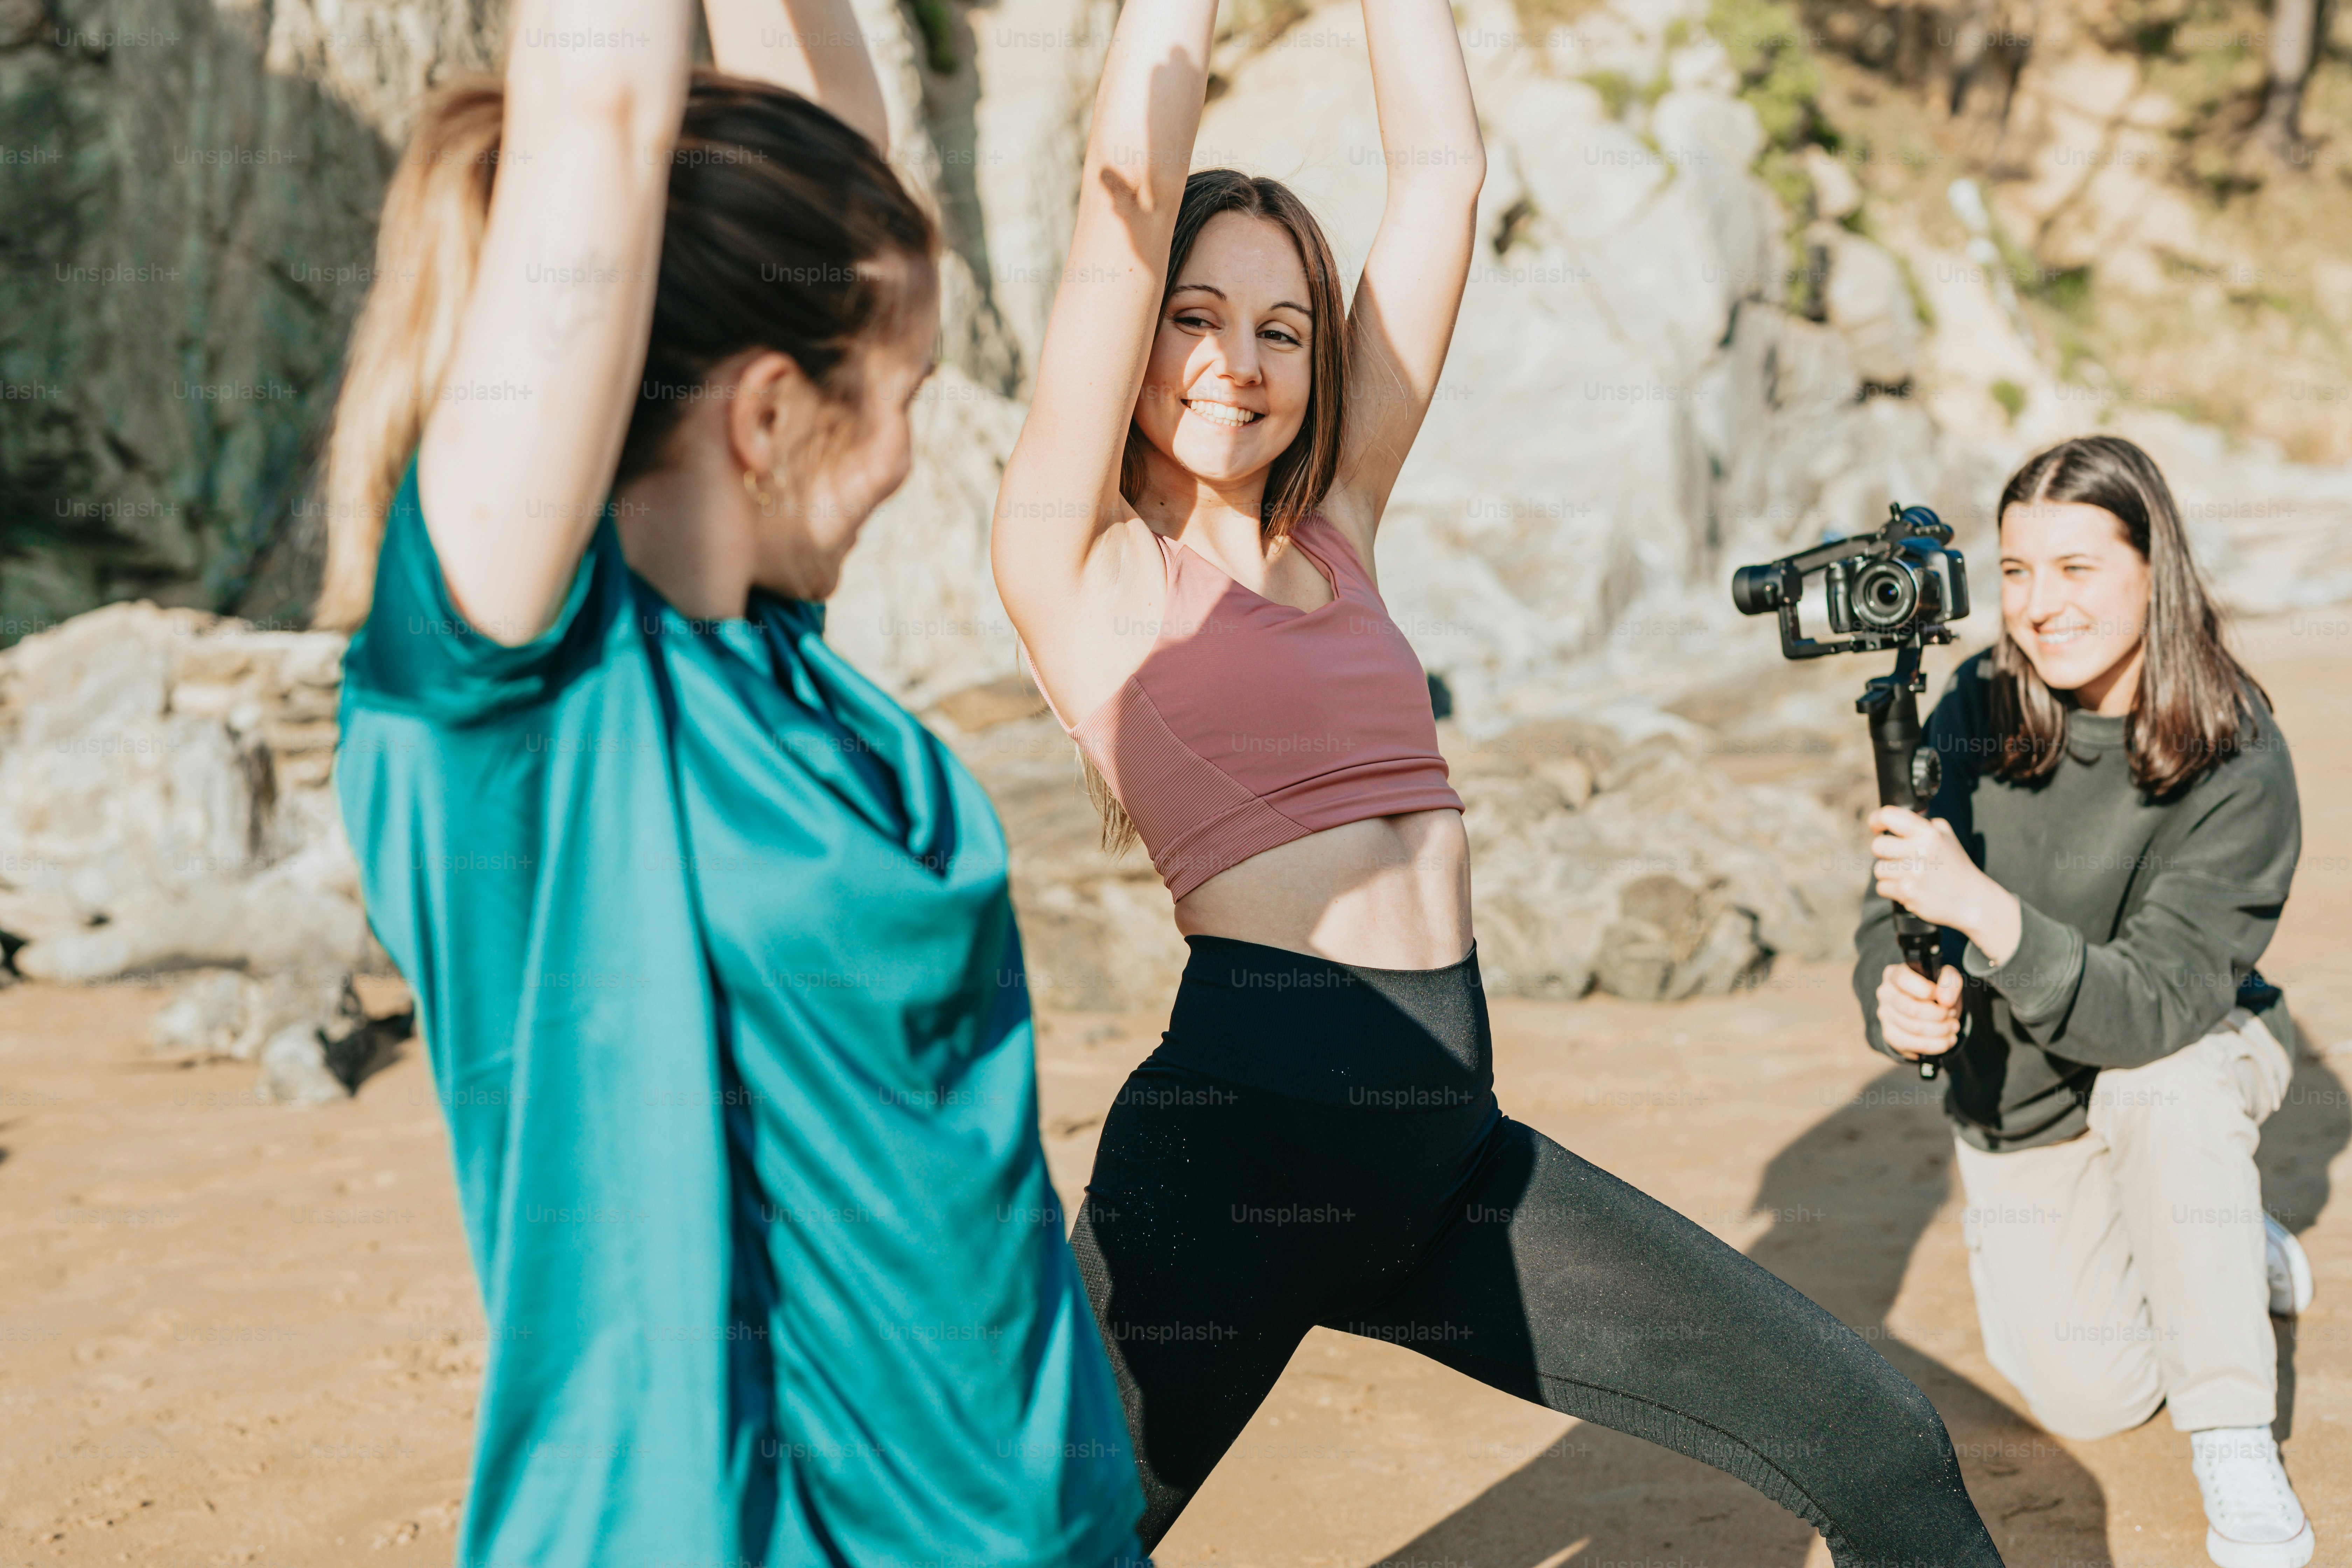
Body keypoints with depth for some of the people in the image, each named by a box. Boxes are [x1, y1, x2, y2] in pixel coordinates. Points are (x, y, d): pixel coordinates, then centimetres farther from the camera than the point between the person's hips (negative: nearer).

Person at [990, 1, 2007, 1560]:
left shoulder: (1334, 528, 15)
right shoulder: (1080, 555, 0)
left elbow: (1443, 171, 14)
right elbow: (1132, 191, -8)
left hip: (1447, 1151, 6)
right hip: (1240, 1137, -5)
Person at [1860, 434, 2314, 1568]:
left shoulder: (2240, 768, -28)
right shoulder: (1976, 711, -17)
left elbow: (2150, 1006, -36)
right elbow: (1893, 911, -12)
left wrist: (1981, 905, -52)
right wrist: (1897, 1001, -36)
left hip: (2190, 1062, -3)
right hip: (2013, 1105, 4)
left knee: (2161, 1086, -40)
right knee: (2087, 1401, -1)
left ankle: (2238, 1458, -25)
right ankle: (2231, 1261, 34)